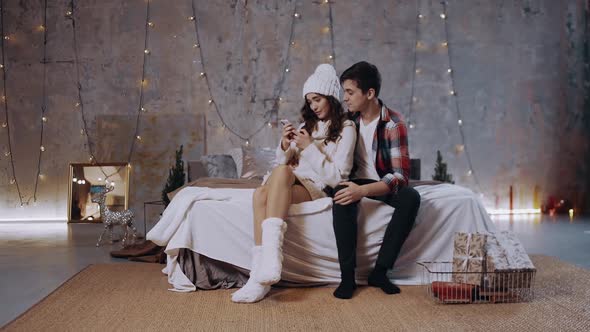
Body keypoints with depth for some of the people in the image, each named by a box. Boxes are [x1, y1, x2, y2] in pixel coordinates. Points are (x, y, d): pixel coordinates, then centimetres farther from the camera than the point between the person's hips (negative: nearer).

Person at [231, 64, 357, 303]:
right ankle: (262, 276, -38)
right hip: (296, 183, 5)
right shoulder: (308, 125, 22)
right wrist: (285, 145, -1)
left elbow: (336, 177, -7)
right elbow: (284, 161, 20)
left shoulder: (346, 129, 3)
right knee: (261, 193, -30)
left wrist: (309, 147, -11)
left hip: (320, 189, -5)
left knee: (282, 172, -35)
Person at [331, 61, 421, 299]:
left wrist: (363, 190, -38)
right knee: (342, 196, -33)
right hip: (355, 181, 2)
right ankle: (347, 275, -30)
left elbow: (401, 175, -24)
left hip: (383, 185, -2)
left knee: (411, 198, -33)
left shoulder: (393, 125, -16)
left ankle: (379, 272, -25)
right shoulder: (349, 119, -2)